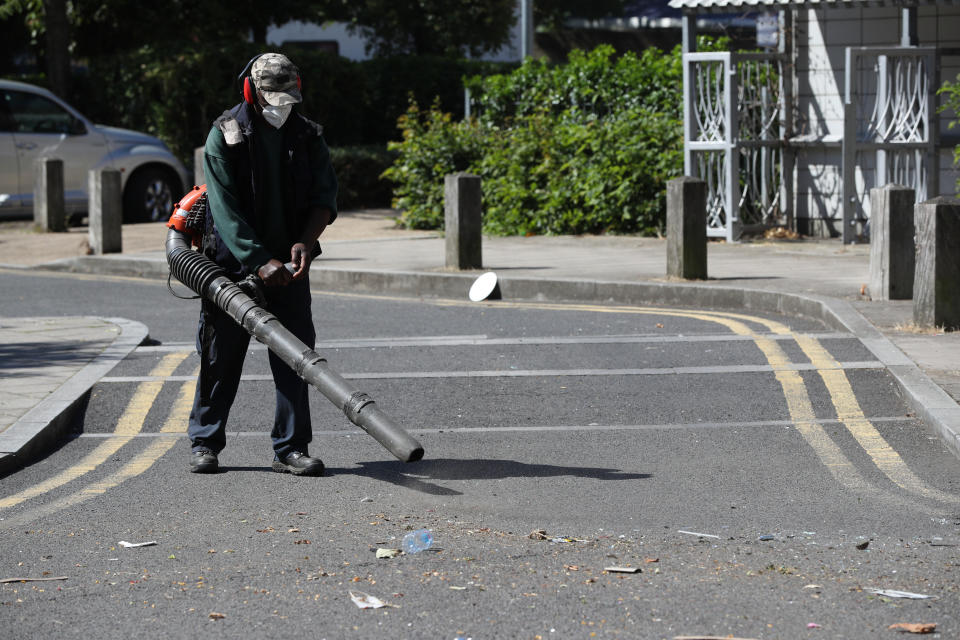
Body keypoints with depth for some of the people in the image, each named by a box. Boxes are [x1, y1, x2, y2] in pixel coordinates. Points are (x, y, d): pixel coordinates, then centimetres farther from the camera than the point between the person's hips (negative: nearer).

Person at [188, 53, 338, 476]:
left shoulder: (307, 136, 5)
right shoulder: (225, 135, -7)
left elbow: (324, 195, 0)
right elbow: (226, 209, -14)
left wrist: (305, 241, -20)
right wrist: (260, 261, -23)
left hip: (287, 265, 3)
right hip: (232, 263, -3)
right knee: (221, 357, 2)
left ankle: (291, 448, 3)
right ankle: (205, 443, 15)